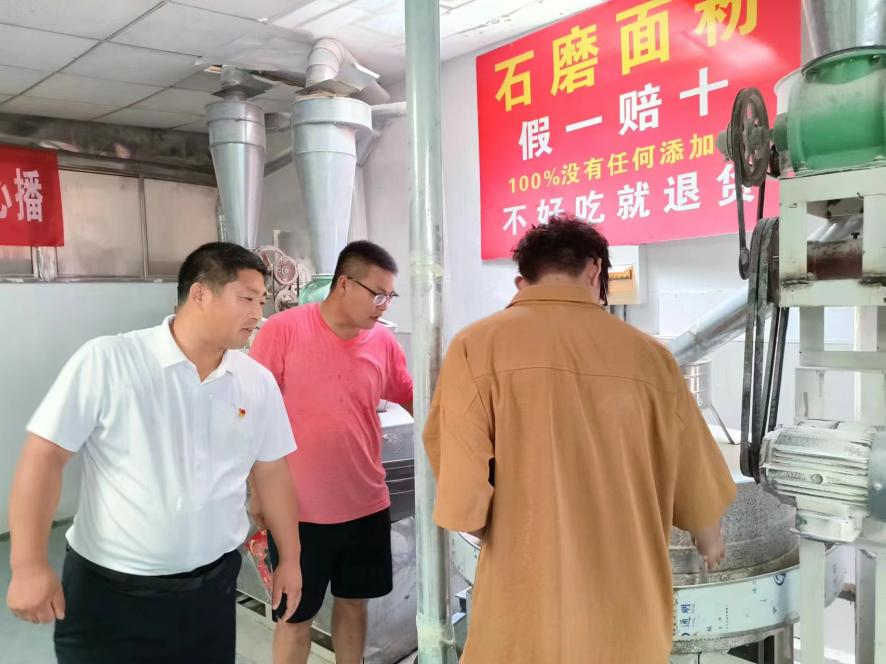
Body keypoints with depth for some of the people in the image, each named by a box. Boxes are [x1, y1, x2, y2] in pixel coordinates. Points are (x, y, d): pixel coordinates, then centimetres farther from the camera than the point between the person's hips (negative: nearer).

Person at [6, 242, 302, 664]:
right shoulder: (106, 361, -13)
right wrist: (29, 565, -14)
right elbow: (45, 456, -12)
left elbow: (272, 472, 8)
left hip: (211, 588, 4)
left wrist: (289, 558, 12)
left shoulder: (258, 382, 0)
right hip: (107, 589, -3)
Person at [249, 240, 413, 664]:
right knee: (296, 616, 11)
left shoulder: (384, 342, -1)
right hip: (298, 509, -4)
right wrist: (258, 490, -6)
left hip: (366, 504, 4)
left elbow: (416, 401, 12)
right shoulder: (282, 331, -12)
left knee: (354, 602, 20)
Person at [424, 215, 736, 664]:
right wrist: (710, 541, 28)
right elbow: (697, 488, 8)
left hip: (526, 619, -2)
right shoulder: (648, 354, -2)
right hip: (631, 619, 3)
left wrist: (512, 536, 5)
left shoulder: (477, 346, -11)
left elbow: (462, 499, -16)